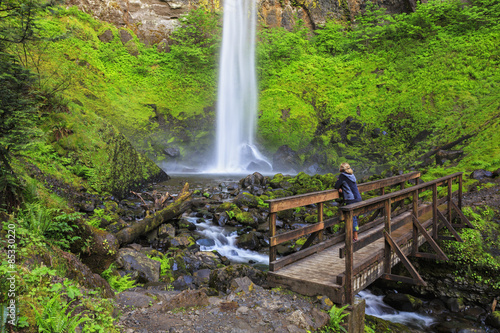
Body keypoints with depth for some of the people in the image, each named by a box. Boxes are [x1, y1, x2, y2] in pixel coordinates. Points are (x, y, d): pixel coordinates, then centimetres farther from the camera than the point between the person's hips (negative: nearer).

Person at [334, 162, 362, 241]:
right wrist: (341, 188, 6)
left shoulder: (342, 176, -8)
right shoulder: (352, 175, 14)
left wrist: (339, 187, 11)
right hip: (358, 198, 8)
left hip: (351, 200, -8)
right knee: (354, 217, 16)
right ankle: (355, 234, 24)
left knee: (352, 218, -2)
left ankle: (355, 237, 3)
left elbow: (336, 186, -10)